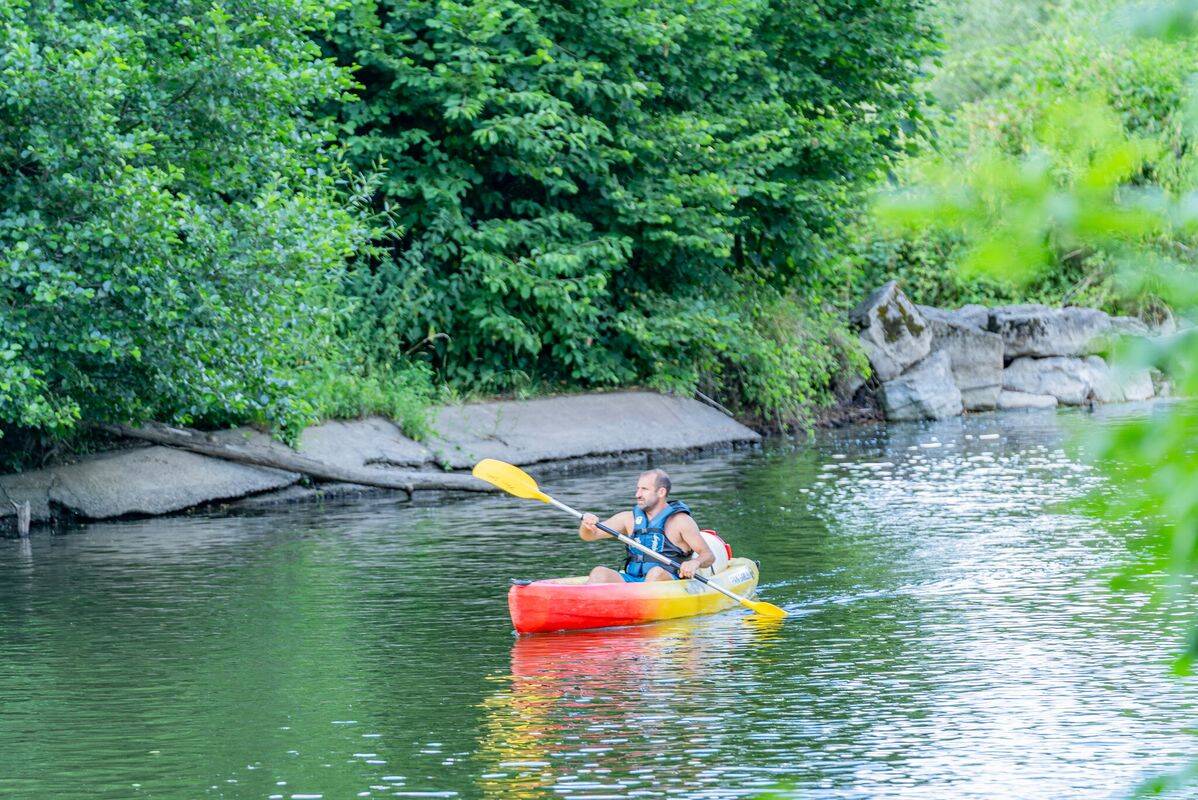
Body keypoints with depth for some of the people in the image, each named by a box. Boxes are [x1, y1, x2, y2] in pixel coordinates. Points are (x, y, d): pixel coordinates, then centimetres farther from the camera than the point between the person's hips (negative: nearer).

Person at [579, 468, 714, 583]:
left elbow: (709, 556, 0)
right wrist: (586, 525, -14)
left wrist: (695, 563, -24)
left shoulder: (680, 521, 3)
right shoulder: (629, 519, 16)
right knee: (599, 572, -22)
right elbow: (590, 536, 11)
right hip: (630, 580, 4)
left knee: (656, 572, -36)